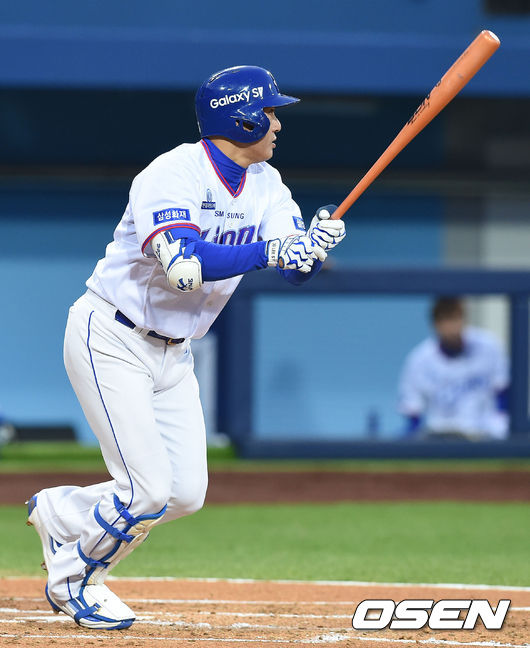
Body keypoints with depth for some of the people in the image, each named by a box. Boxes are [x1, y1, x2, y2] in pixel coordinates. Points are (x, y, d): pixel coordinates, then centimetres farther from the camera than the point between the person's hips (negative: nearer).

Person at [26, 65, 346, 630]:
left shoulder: (265, 185, 2)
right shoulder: (173, 175, -23)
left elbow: (296, 266, -8)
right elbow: (183, 266, -37)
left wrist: (315, 243, -30)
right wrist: (270, 251, -41)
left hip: (172, 351, 8)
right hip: (110, 342, -8)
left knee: (186, 493, 3)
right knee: (149, 488, -14)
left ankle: (59, 511, 25)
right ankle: (72, 579, 11)